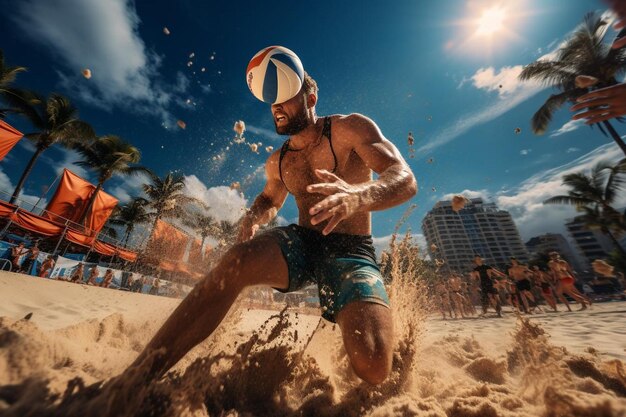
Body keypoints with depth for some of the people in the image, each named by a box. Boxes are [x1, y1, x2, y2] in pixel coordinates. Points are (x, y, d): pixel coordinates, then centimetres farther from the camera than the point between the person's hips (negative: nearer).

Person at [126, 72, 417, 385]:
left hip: (350, 251, -2)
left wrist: (358, 196, -39)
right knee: (236, 259, -28)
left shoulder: (350, 129, -3)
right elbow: (270, 200, 28)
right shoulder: (277, 162, 11)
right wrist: (254, 216, 2)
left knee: (372, 366, -24)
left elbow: (406, 180, -15)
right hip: (301, 242, 3)